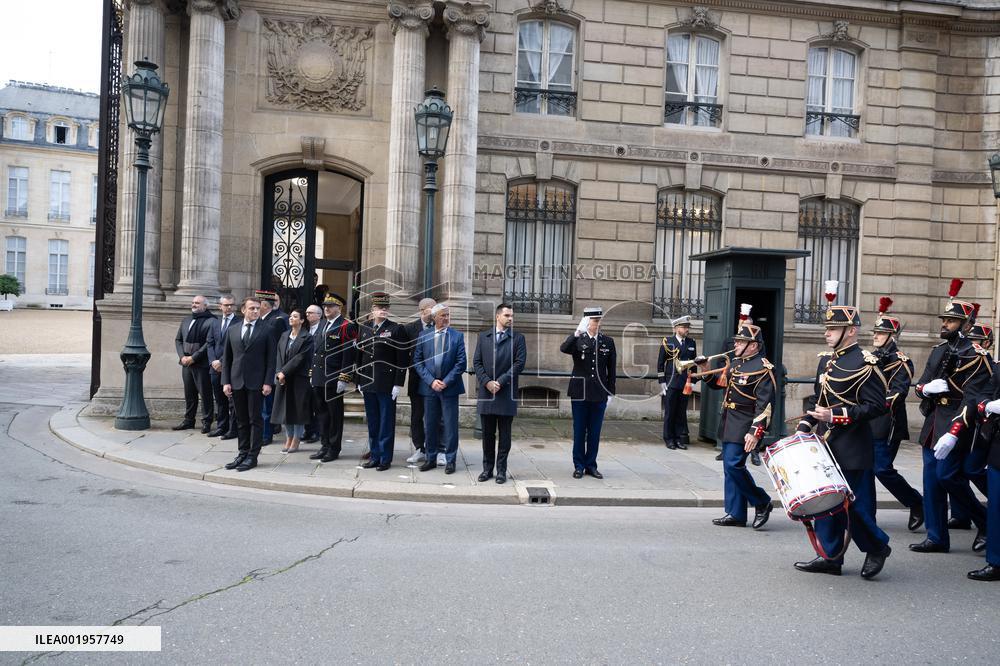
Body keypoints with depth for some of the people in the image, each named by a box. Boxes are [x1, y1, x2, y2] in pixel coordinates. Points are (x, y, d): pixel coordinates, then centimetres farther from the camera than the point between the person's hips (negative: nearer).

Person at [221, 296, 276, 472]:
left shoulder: (265, 331, 1)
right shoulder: (232, 330, 10)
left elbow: (271, 359, -2)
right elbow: (227, 358, 11)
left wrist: (268, 382, -10)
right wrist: (226, 382, 3)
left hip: (256, 383, -3)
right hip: (237, 382, 4)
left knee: (255, 419, 0)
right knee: (241, 420, 10)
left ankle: (253, 456, 4)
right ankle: (242, 453, 18)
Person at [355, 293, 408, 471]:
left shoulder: (396, 329, -4)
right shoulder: (364, 329, 11)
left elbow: (403, 359, -7)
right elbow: (359, 355, 13)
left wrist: (398, 383, -11)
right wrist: (358, 381, 9)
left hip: (387, 385, -5)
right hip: (368, 383, 5)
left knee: (386, 422, 2)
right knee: (372, 423, 11)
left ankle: (385, 458, 9)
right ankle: (374, 456, 20)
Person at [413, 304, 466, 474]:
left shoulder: (457, 336, 1)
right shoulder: (423, 336, 5)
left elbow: (461, 363, -4)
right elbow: (417, 361, 3)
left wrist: (446, 382, -11)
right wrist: (431, 381, -8)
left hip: (449, 387, -2)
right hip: (429, 387, 2)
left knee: (450, 425, 1)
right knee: (430, 425, 9)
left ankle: (450, 460, 10)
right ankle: (431, 458, 21)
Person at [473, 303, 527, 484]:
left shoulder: (518, 338, 3)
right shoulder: (483, 337, 10)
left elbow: (519, 363, -5)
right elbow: (477, 362, 6)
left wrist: (500, 382, -12)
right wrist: (486, 382, -8)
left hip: (507, 393, -2)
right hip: (486, 392, 2)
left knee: (505, 434, 3)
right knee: (487, 433, 8)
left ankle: (501, 469, 10)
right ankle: (487, 468, 17)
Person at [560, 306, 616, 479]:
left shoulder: (608, 342, 5)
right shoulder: (577, 340, -2)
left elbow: (611, 369, 8)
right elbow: (563, 349, -24)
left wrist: (610, 392, 6)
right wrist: (577, 333, -36)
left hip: (599, 394, 2)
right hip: (580, 392, -2)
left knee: (595, 431, 8)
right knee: (579, 431, 6)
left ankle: (591, 465, 18)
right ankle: (579, 466, 15)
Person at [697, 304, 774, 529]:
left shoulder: (763, 368, -13)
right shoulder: (737, 363, 13)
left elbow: (765, 404, -19)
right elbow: (718, 382, 26)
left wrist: (756, 432, -25)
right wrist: (706, 370, 7)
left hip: (745, 427, -9)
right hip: (729, 424, 9)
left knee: (734, 464, -14)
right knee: (730, 467, 10)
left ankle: (762, 502, 5)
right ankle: (736, 514, 17)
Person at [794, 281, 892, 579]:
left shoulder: (864, 363, -12)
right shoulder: (826, 360, 12)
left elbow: (877, 405, -16)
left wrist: (836, 417, -22)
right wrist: (804, 427, 8)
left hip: (852, 449, -8)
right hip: (825, 444, 8)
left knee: (854, 504, 1)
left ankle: (877, 547, 24)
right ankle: (831, 557, 19)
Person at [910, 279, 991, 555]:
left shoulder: (976, 356, -10)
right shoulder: (938, 351, 14)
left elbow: (973, 399, -18)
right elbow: (919, 385, 15)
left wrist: (952, 434, -26)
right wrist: (927, 387, -11)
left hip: (955, 428, -7)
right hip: (932, 424, 7)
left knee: (948, 476, -9)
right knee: (931, 480, 8)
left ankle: (985, 522, 14)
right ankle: (936, 537, 16)